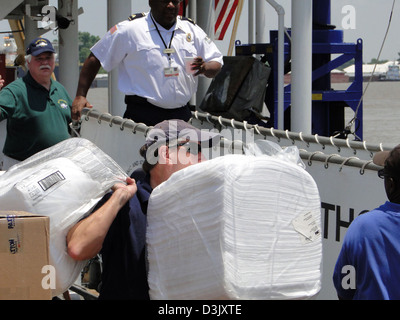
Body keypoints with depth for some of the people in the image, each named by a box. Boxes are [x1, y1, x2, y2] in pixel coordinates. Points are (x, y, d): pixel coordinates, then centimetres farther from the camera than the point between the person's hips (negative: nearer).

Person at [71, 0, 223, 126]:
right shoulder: (130, 30, 1)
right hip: (142, 115, -4)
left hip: (181, 115, 4)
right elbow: (95, 59, 5)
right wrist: (80, 96, -3)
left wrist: (205, 68, -9)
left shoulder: (192, 30, 12)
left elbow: (216, 62, 16)